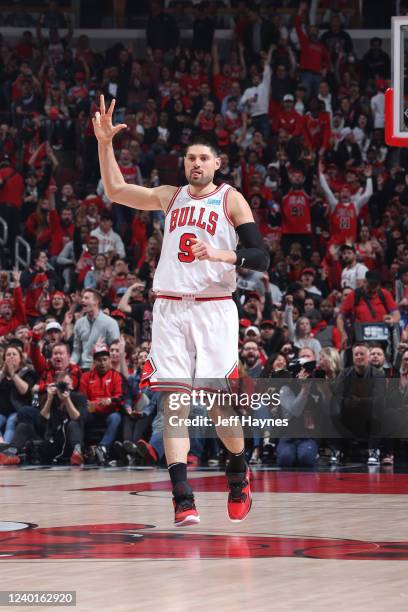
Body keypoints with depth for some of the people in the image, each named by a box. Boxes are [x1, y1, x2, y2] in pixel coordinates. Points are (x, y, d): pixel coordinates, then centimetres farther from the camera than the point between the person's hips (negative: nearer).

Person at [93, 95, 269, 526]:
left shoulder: (231, 200, 2)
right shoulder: (171, 197, 15)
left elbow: (262, 259, -4)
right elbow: (115, 190, 16)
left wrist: (229, 255, -24)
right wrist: (104, 143, 6)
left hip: (213, 309, -3)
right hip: (169, 309, 3)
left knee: (218, 405, -4)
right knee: (173, 400, -7)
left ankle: (238, 470, 25)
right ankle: (183, 498, -13)